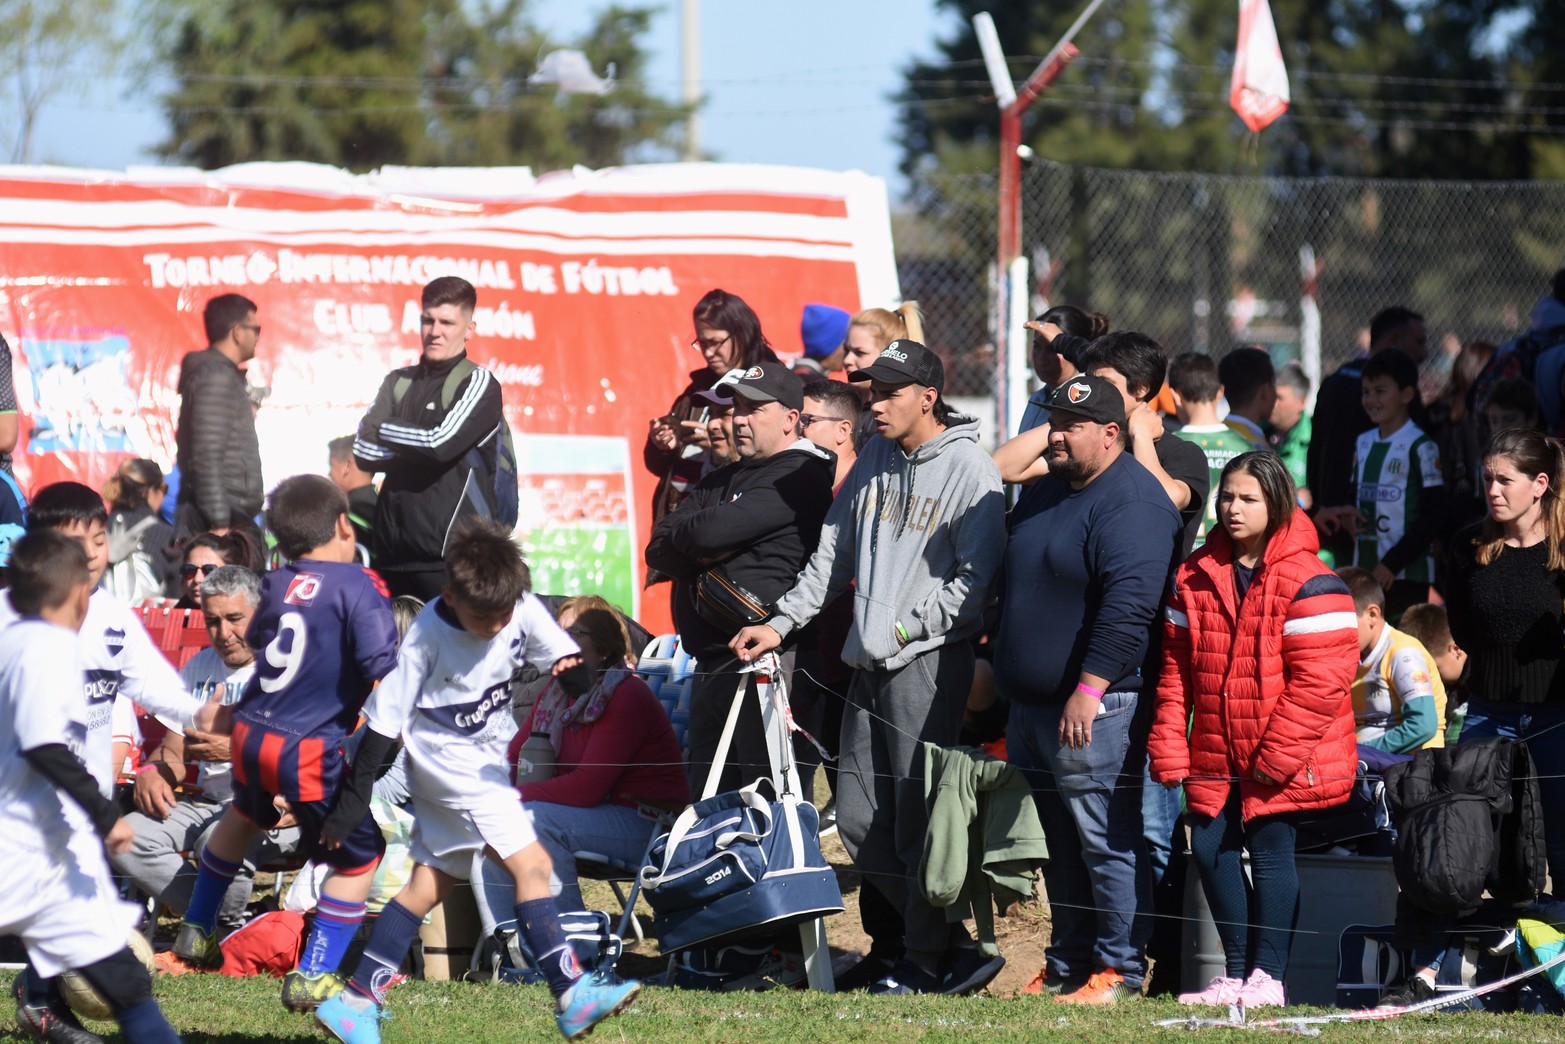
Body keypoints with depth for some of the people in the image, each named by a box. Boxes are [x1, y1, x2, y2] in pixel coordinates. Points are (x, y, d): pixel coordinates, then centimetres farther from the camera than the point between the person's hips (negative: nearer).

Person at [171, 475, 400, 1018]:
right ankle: (312, 976, 6)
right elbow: (382, 673, -19)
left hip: (251, 735, 7)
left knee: (244, 814, 37)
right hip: (313, 749, -7)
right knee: (358, 856, 10)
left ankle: (196, 930, 47)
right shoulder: (360, 586, -10)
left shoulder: (276, 584, 8)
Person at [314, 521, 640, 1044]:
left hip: (485, 762, 7)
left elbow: (565, 655, -1)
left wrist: (573, 672, -27)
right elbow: (385, 716, -15)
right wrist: (356, 790, -15)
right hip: (447, 761, -7)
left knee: (430, 884, 12)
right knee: (531, 862, -17)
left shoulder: (524, 611, -8)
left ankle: (357, 1000, 19)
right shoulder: (428, 634, -20)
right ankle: (572, 992, -20)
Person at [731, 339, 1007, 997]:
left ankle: (928, 963, 7)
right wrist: (781, 623, 14)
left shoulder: (969, 469, -8)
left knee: (919, 822, -6)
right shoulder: (874, 461, 14)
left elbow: (978, 578, -12)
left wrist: (908, 626, -14)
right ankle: (953, 948, 13)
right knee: (860, 823, 7)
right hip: (869, 665, 8)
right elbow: (833, 556, 21)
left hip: (929, 664, -8)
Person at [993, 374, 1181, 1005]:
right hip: (1031, 705, 10)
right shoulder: (1047, 491, 17)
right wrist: (1000, 668, 26)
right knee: (1059, 847, 13)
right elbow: (1014, 590, 28)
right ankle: (1066, 966, 19)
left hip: (1094, 709, -10)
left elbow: (1129, 606, -24)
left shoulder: (1130, 503, -14)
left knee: (1107, 843, -7)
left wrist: (1089, 690, -26)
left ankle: (1121, 970, -3)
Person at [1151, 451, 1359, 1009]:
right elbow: (1176, 669, 9)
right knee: (1210, 848, 5)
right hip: (1217, 757, 6)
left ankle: (1267, 976, 5)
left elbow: (1321, 678, -16)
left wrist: (1277, 754, -18)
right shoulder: (1196, 577, 7)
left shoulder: (1307, 583, -12)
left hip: (1283, 762, -6)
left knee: (1271, 852, -2)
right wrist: (1170, 750, 2)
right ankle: (1236, 972, 16)